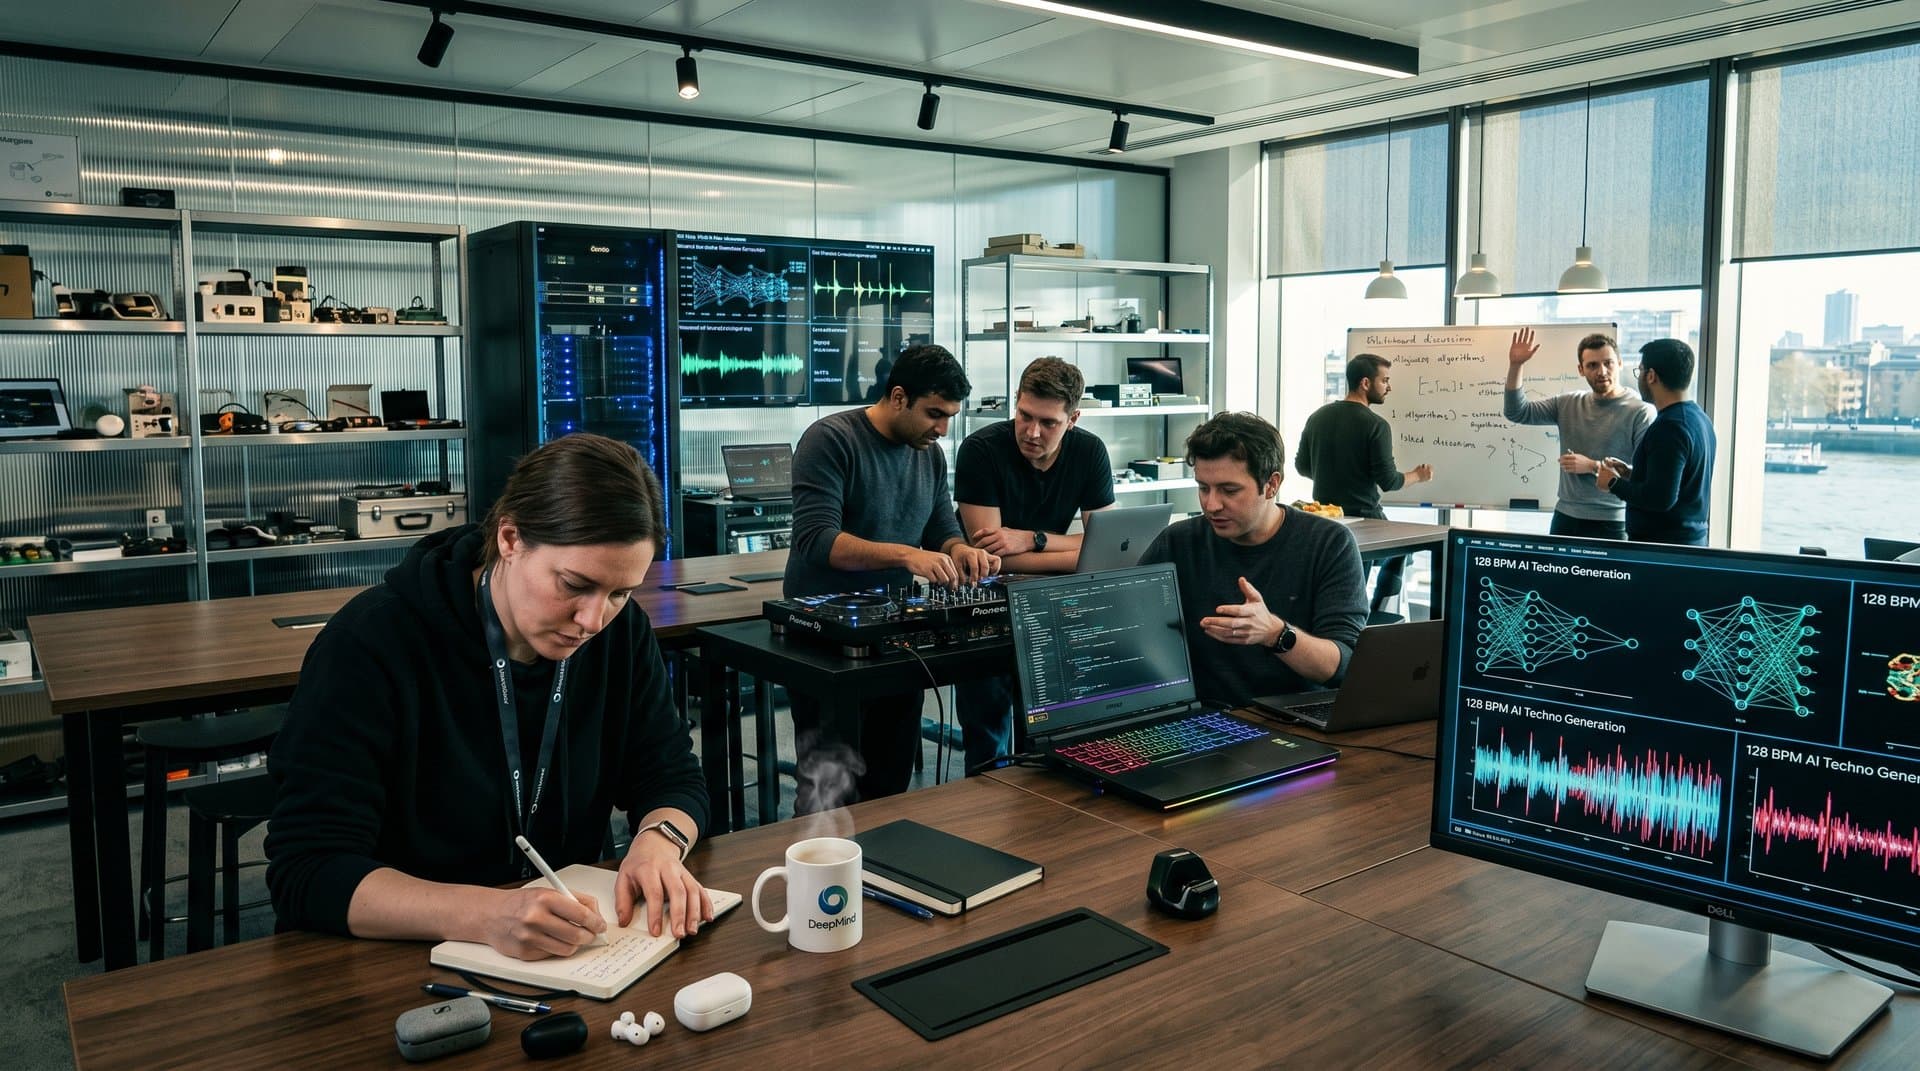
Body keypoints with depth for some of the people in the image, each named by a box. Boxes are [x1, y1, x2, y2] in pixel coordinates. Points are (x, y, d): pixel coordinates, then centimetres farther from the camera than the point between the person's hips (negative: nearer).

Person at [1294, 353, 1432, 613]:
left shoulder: (1318, 416, 2)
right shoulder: (1375, 425, -16)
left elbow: (1302, 466, 9)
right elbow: (1388, 481, -16)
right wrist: (1417, 476, 4)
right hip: (1363, 516, -4)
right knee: (1398, 552, 24)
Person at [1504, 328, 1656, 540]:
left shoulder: (1641, 412, -9)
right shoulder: (1568, 404, 9)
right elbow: (1518, 413, 5)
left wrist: (1593, 467, -15)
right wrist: (1515, 366, -5)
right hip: (1565, 518, 5)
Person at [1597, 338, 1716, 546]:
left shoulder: (1669, 427, -20)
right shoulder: (1699, 417, 11)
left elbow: (1661, 498, -25)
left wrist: (1614, 483, -12)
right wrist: (1631, 473, 14)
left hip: (1661, 545, -10)